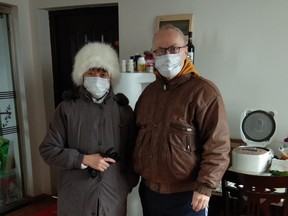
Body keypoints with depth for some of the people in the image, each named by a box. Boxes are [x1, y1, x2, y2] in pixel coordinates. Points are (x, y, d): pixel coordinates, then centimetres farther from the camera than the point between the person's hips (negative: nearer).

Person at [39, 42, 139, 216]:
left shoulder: (124, 110, 3)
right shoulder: (67, 108, -3)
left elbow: (133, 153, 9)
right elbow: (48, 149, -3)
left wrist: (128, 184, 4)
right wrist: (84, 160, -12)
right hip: (74, 198, -1)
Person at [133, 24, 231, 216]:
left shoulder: (204, 91, -13)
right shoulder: (149, 91, 8)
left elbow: (217, 146, -16)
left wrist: (205, 187, -18)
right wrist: (135, 173, 12)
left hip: (186, 196, -6)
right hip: (149, 191, 6)